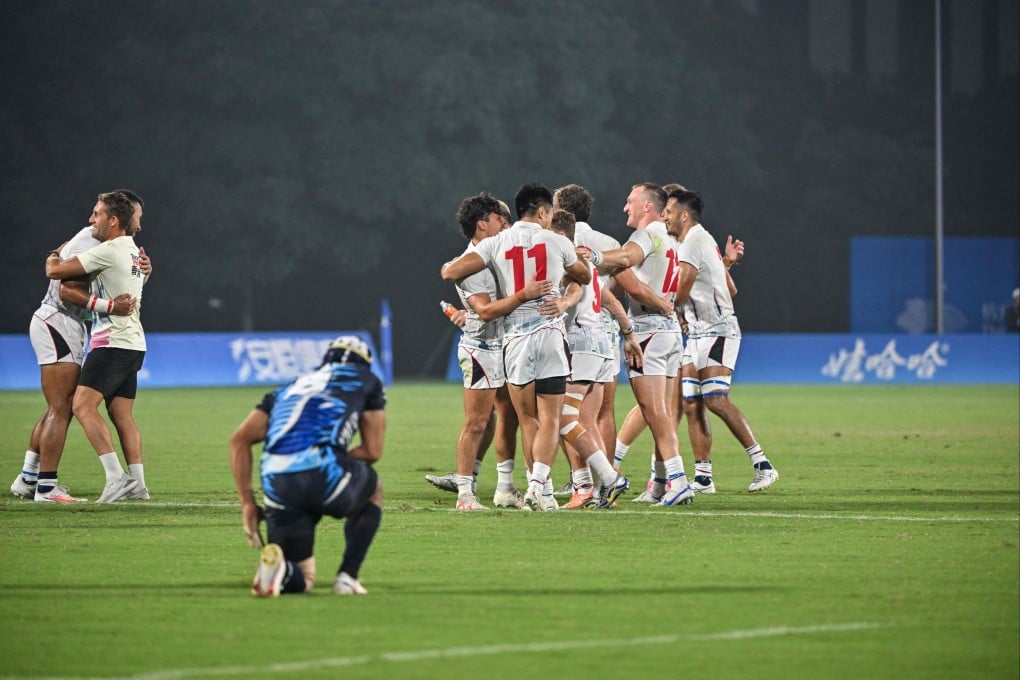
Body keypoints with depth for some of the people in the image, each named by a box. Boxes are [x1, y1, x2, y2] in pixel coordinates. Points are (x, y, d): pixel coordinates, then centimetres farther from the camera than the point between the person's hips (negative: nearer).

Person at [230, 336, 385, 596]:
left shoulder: (289, 388, 33)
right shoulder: (364, 379, 24)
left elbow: (240, 439, 20)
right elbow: (373, 451, 18)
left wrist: (247, 504, 18)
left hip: (277, 488, 3)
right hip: (322, 474, -3)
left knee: (301, 581, 19)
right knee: (373, 488, 34)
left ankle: (278, 566, -17)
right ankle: (347, 576, 16)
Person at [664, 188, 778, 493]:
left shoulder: (694, 242, -12)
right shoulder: (704, 240, 19)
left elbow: (680, 295, -12)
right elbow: (730, 289, 23)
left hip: (715, 331, -10)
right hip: (698, 333, 10)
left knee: (716, 400, -18)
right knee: (690, 404, 3)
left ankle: (762, 464, -18)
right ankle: (703, 476, 3)